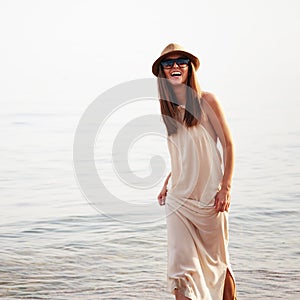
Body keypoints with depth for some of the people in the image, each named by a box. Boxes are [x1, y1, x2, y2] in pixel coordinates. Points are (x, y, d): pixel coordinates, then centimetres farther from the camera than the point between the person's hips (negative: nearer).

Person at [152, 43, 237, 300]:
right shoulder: (167, 108, 10)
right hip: (178, 197, 4)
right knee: (181, 264, -6)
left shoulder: (206, 101, -4)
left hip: (209, 195, -4)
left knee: (217, 261, 8)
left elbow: (228, 144, -4)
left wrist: (226, 188, -12)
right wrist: (167, 184, 10)